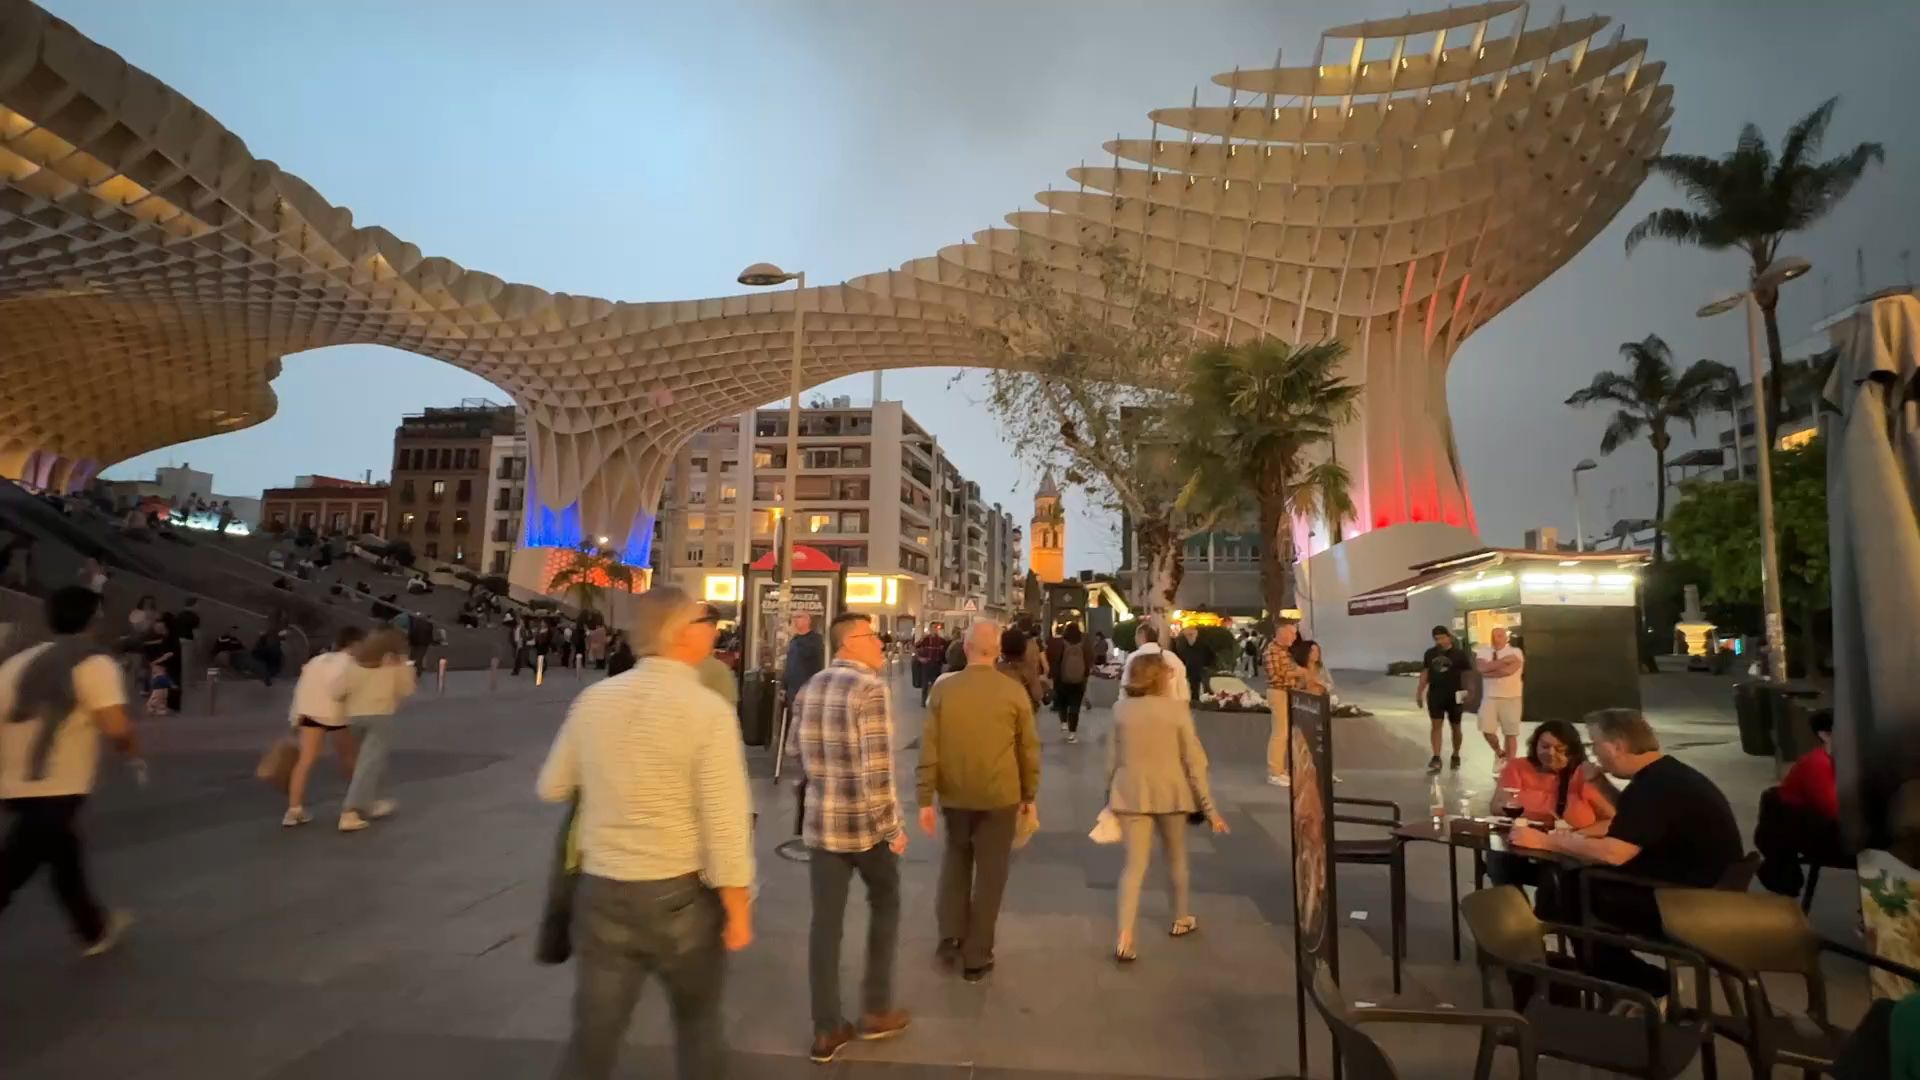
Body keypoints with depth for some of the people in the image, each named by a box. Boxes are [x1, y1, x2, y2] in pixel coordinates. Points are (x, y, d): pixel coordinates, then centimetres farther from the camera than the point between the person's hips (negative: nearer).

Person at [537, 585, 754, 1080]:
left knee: (592, 1037, 14)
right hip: (680, 892, -3)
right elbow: (725, 822, -19)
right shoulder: (707, 709, -18)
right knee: (698, 1022, 21)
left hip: (600, 889, 4)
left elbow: (552, 788, 10)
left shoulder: (593, 698, -3)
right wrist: (738, 908, -9)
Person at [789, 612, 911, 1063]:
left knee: (825, 921, 11)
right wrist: (894, 827, -13)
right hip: (866, 821, -5)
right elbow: (877, 768, -21)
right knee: (884, 904, 17)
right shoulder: (870, 688, -18)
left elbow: (800, 755, 12)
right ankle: (876, 1010, 27)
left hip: (820, 820, 6)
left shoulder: (808, 689, 5)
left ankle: (826, 1030, 20)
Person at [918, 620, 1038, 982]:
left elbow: (929, 749, -6)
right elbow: (1028, 749, -2)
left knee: (955, 861, 23)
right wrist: (1029, 794, 10)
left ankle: (950, 940, 22)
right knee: (989, 874, 10)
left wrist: (925, 799, 0)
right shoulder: (1014, 691, -9)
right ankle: (975, 958, 17)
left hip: (954, 793, 2)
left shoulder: (943, 689, -7)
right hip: (999, 795, -1)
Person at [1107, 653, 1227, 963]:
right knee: (1176, 857, 21)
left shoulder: (1121, 709, -2)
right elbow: (1194, 760, -8)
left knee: (1135, 863, 4)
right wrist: (1209, 807, -4)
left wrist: (1110, 794, 15)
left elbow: (1112, 758, 3)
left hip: (1130, 792, 1)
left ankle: (1124, 936, -6)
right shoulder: (1177, 708, -9)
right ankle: (1181, 919, 39)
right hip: (1170, 792, -1)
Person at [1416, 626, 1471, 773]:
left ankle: (1455, 757, 28)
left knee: (1455, 727, 11)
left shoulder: (1459, 653, -5)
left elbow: (1467, 673, -4)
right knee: (1436, 725, -4)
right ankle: (1436, 758, -7)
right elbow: (1425, 673, 10)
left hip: (1454, 695, -2)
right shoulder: (1430, 653, 5)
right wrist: (1419, 692, 7)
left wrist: (1467, 692, -11)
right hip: (1435, 694, 2)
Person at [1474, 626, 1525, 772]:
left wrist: (1489, 671, -11)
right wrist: (1503, 660, -15)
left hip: (1510, 698, -2)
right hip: (1489, 697, 2)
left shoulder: (1515, 652, -4)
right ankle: (1499, 752, 24)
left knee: (1510, 733, 2)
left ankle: (1509, 764, 12)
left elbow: (1508, 670, -20)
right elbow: (1481, 667, -15)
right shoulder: (1483, 651, 5)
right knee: (1487, 730, -5)